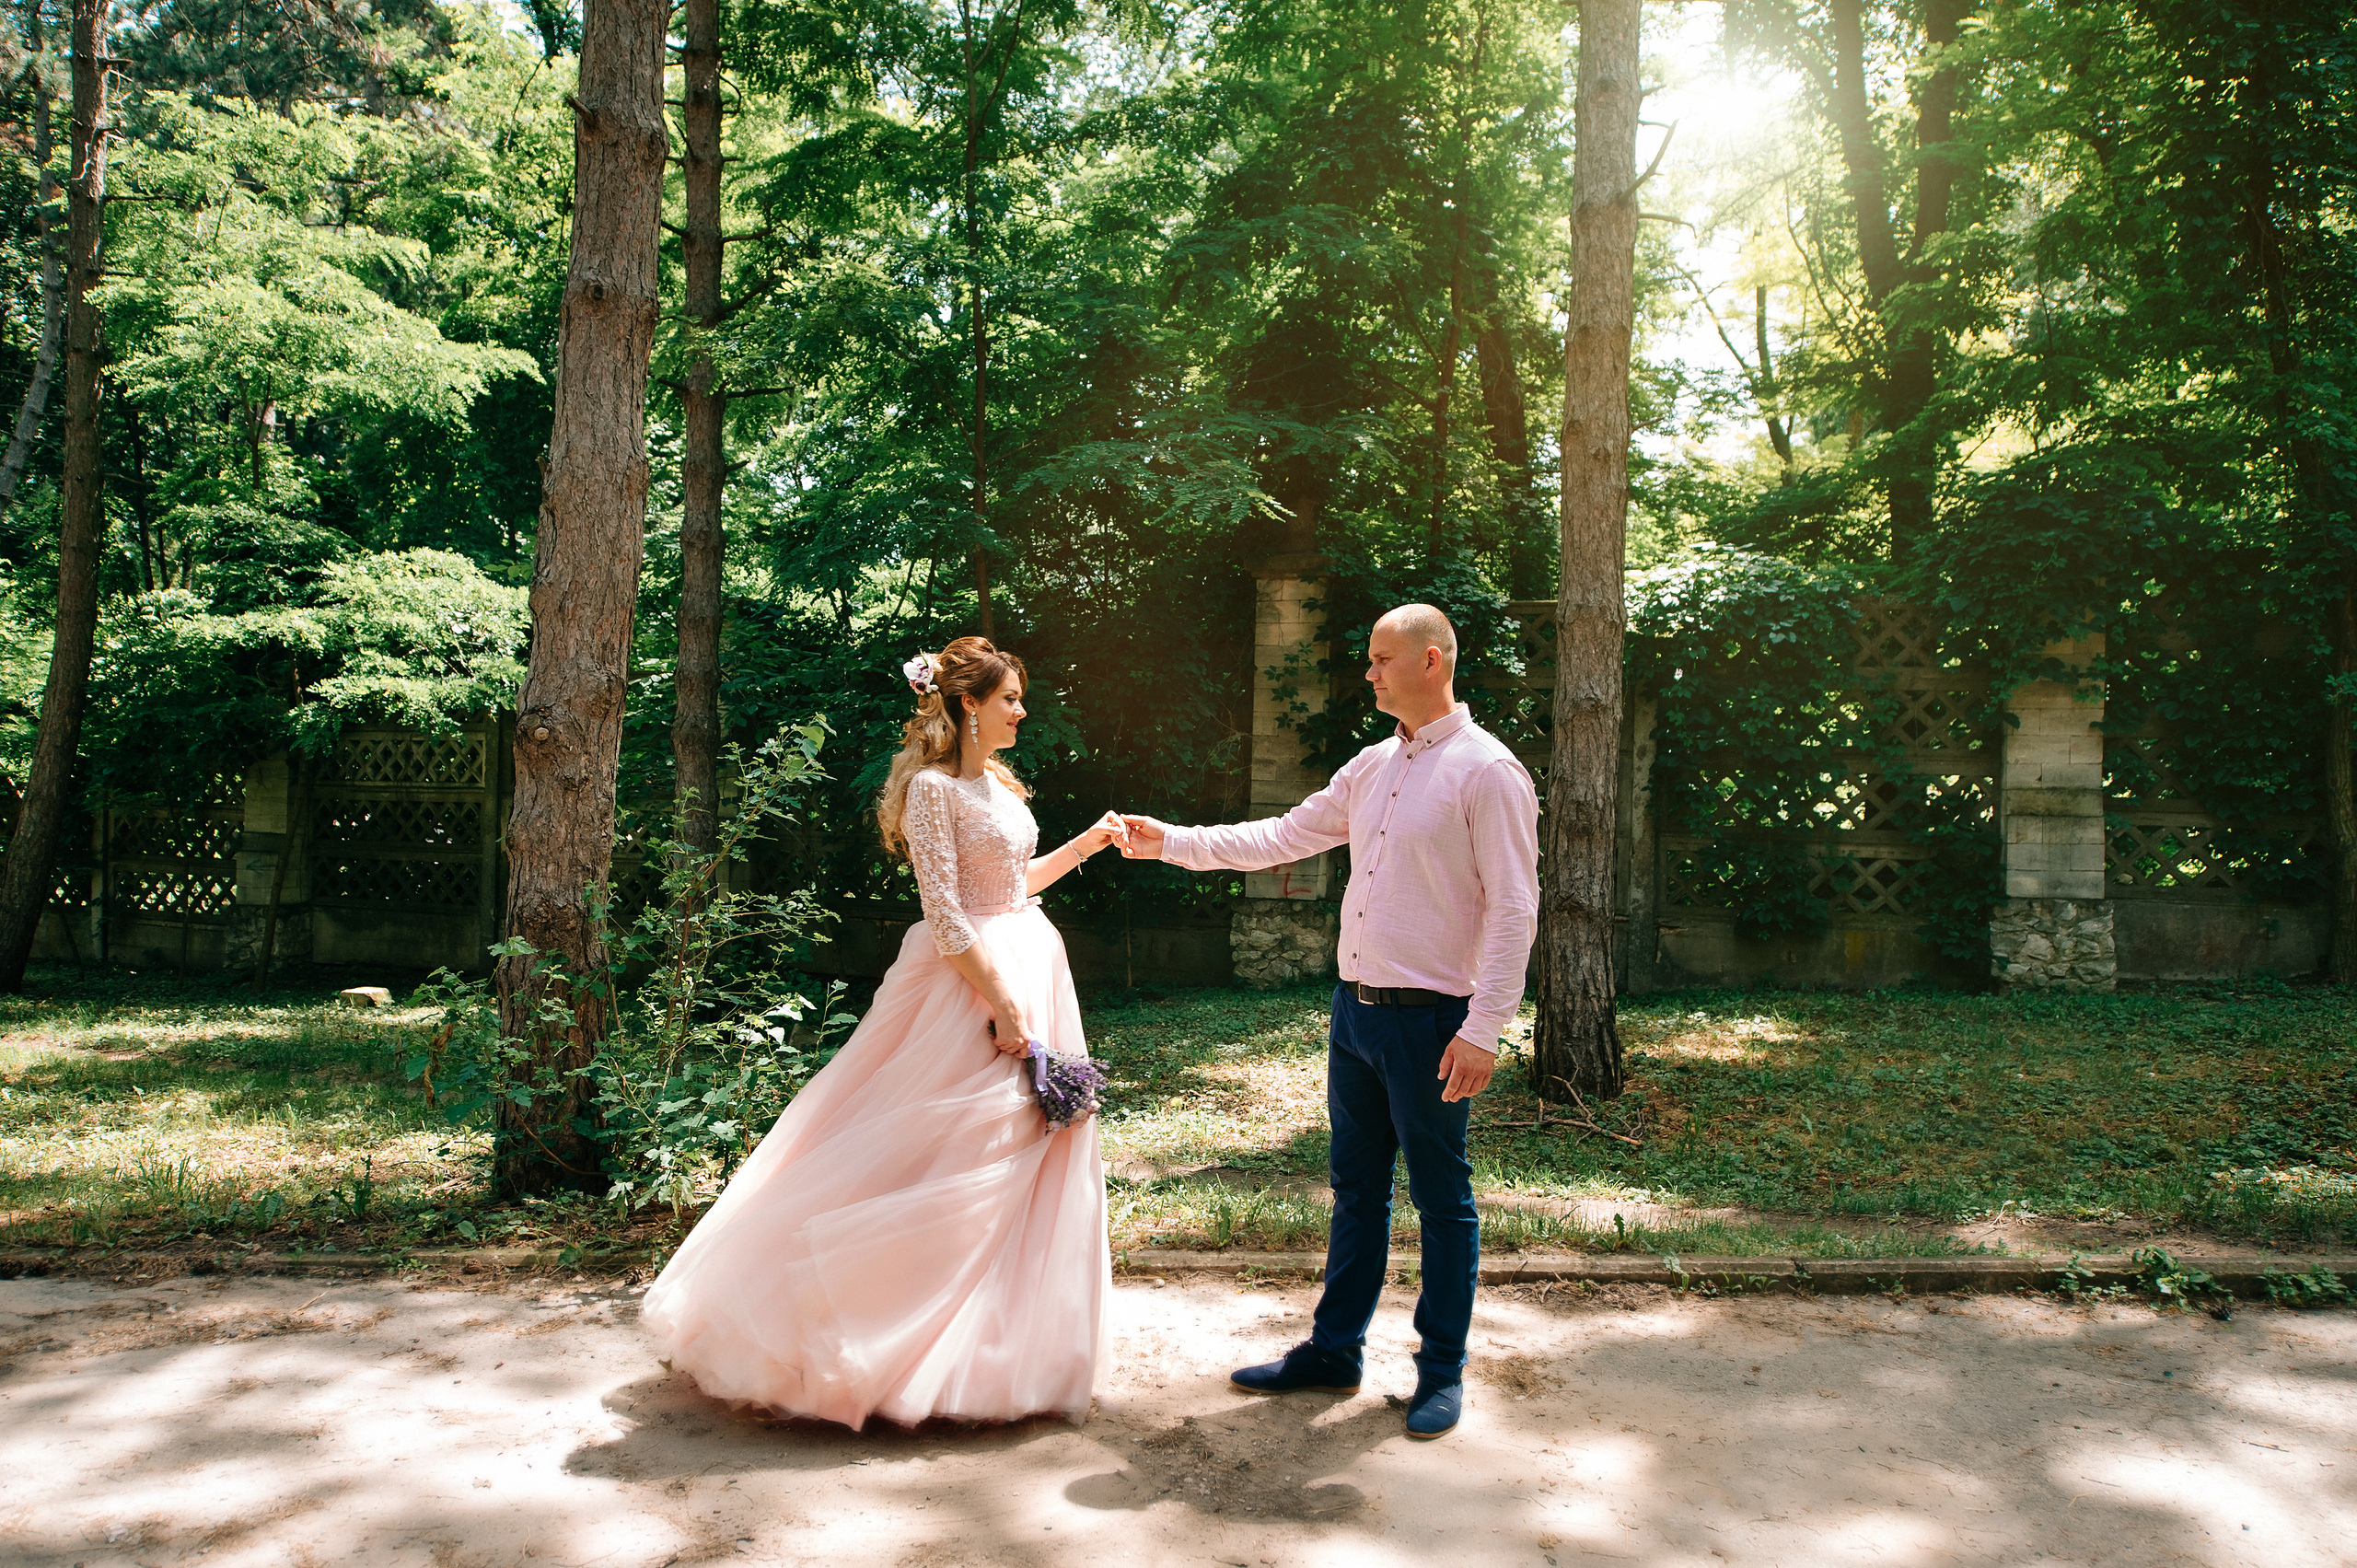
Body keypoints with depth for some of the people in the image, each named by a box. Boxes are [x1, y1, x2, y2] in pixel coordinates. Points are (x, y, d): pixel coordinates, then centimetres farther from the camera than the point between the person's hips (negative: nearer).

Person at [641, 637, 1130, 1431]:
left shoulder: (999, 785, 13)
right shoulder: (932, 787, -13)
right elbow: (945, 914, -19)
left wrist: (1087, 843, 18)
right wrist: (1004, 1006, -21)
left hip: (1032, 969, 9)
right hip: (970, 982, -9)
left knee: (1026, 1157, 11)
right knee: (943, 1160, -5)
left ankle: (1006, 1344, 23)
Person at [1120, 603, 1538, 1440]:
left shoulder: (1487, 770, -11)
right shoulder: (1372, 767, 12)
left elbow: (1514, 909, -14)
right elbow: (1284, 836, 16)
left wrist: (1482, 1030, -18)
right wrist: (1173, 842, 10)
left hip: (1430, 1018, -7)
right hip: (1356, 1009, 7)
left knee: (1442, 1200, 6)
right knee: (1356, 1189, 16)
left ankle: (1442, 1372, 21)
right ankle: (1333, 1351, 29)